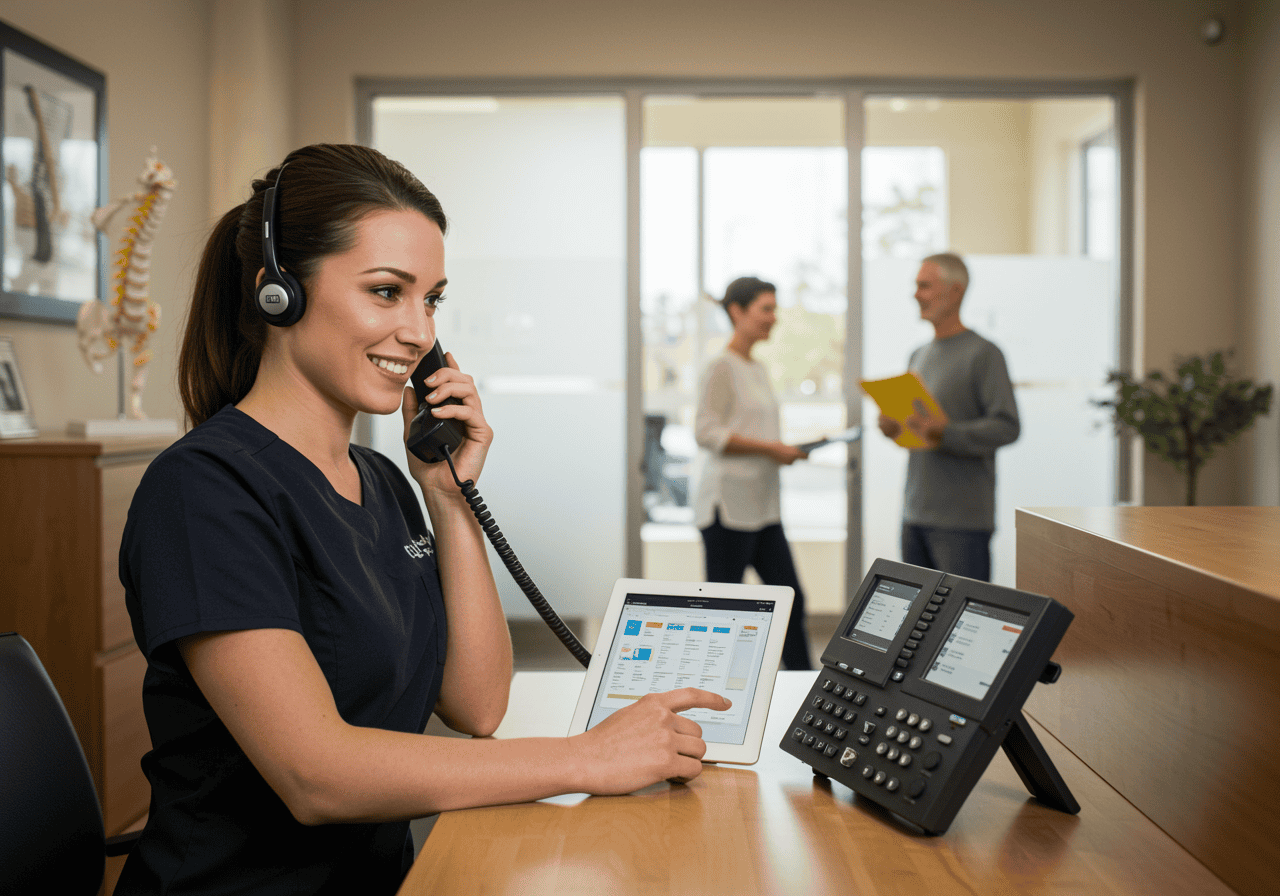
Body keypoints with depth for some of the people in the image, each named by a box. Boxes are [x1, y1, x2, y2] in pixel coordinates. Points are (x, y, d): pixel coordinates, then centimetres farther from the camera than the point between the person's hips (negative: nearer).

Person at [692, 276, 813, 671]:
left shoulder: (758, 369, 17)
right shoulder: (721, 368, -9)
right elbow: (707, 433, -17)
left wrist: (787, 448, 6)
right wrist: (769, 449, -18)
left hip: (762, 505, 9)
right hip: (728, 503, -9)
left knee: (790, 598, 7)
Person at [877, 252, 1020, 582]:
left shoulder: (983, 353, -7)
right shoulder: (919, 355, 18)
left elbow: (1007, 427, -14)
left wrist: (945, 433, -23)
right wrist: (893, 427, 3)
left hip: (962, 518, -7)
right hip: (915, 513, 7)